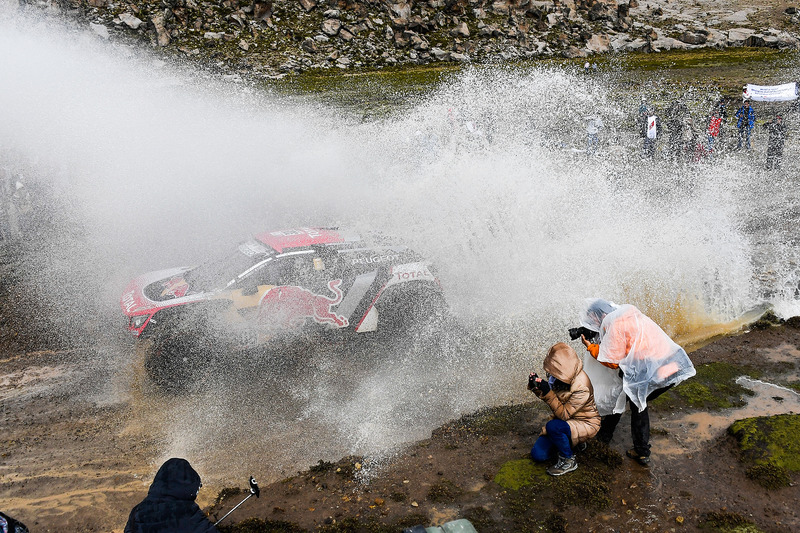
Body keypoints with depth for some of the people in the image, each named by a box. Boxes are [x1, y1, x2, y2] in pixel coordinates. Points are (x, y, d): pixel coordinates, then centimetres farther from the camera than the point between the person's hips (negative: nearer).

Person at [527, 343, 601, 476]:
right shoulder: (560, 376, -10)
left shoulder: (581, 388, -31)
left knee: (553, 426, -36)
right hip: (564, 420, 7)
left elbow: (564, 414, -29)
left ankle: (568, 462, -13)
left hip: (585, 424, -7)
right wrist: (536, 387, -16)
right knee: (538, 454, -3)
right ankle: (570, 442, 19)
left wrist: (548, 393, -37)